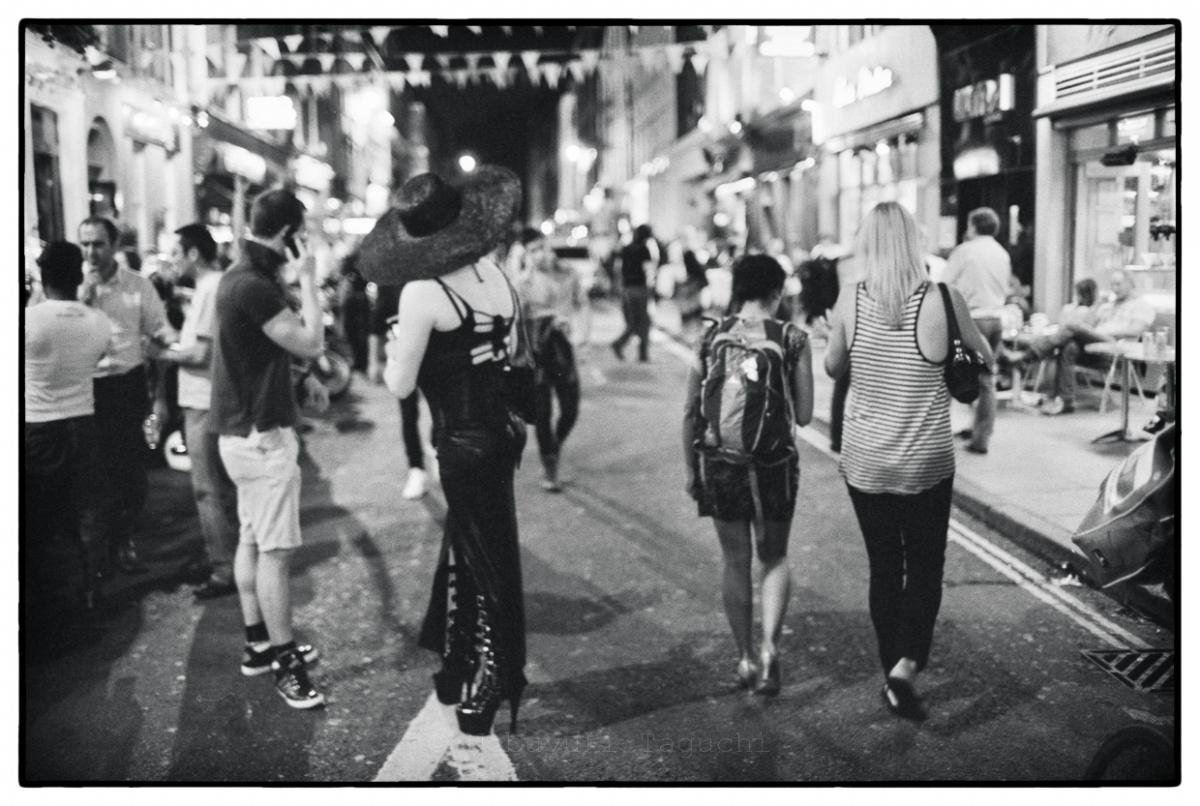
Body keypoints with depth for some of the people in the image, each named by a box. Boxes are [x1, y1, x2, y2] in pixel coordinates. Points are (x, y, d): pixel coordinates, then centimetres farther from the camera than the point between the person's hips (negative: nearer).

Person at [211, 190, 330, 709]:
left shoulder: (245, 275, 11)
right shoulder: (253, 284, -22)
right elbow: (311, 342, -21)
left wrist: (302, 378, 11)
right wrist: (307, 278, -15)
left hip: (246, 428, 11)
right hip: (260, 433, -11)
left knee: (252, 540, 16)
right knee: (275, 549, -6)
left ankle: (258, 644, 26)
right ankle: (284, 664, 1)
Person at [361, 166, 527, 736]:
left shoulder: (423, 293, -16)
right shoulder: (495, 274, 3)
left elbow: (400, 386, -13)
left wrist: (394, 349, 5)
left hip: (466, 443, -7)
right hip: (503, 428, 7)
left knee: (488, 563, 4)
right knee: (464, 548, 22)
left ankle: (488, 691, 20)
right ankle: (460, 667, 39)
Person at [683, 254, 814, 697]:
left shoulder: (711, 337, -1)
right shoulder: (793, 339, -6)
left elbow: (691, 414, 2)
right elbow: (804, 415, -5)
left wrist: (691, 469, 12)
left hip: (719, 461, 1)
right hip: (775, 461, -1)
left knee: (735, 561, 16)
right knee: (775, 558, 18)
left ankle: (746, 658, 23)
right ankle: (768, 644, 0)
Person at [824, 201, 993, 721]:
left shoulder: (851, 300, -9)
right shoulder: (942, 300, -13)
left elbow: (832, 367, 5)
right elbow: (986, 356, 4)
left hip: (864, 462, 2)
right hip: (927, 464, -2)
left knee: (884, 569, 15)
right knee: (925, 569, 13)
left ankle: (893, 674, 25)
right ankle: (905, 665, -4)